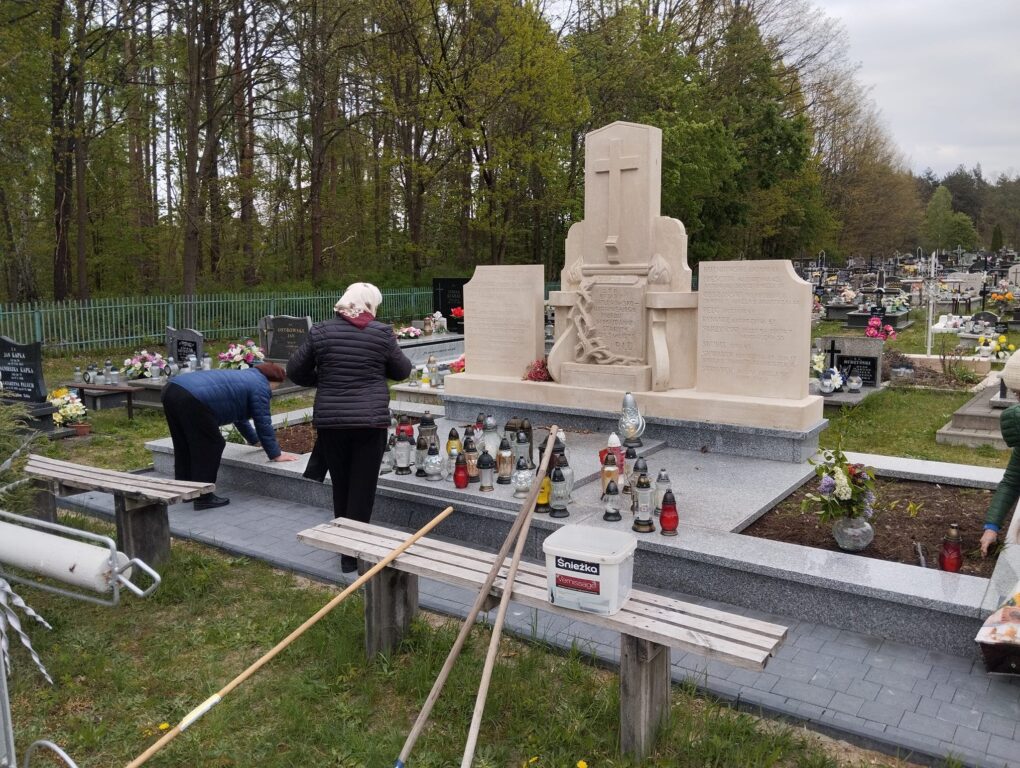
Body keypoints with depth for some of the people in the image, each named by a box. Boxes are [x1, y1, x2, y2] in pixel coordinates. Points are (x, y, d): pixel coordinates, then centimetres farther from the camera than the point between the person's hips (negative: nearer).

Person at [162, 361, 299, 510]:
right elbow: (263, 423, 3)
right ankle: (203, 498, 8)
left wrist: (255, 440, 53)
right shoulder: (260, 386, 4)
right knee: (210, 446, 3)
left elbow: (239, 413, 44)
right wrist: (276, 454, 10)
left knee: (185, 447, 22)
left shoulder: (243, 377, 32)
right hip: (191, 400, -10)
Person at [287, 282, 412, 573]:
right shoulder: (382, 332, -3)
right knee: (362, 489, 5)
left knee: (341, 486, 17)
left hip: (330, 420, 2)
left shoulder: (321, 331, 2)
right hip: (370, 421, -2)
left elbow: (295, 371, 7)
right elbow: (402, 371, 9)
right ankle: (351, 553, 6)